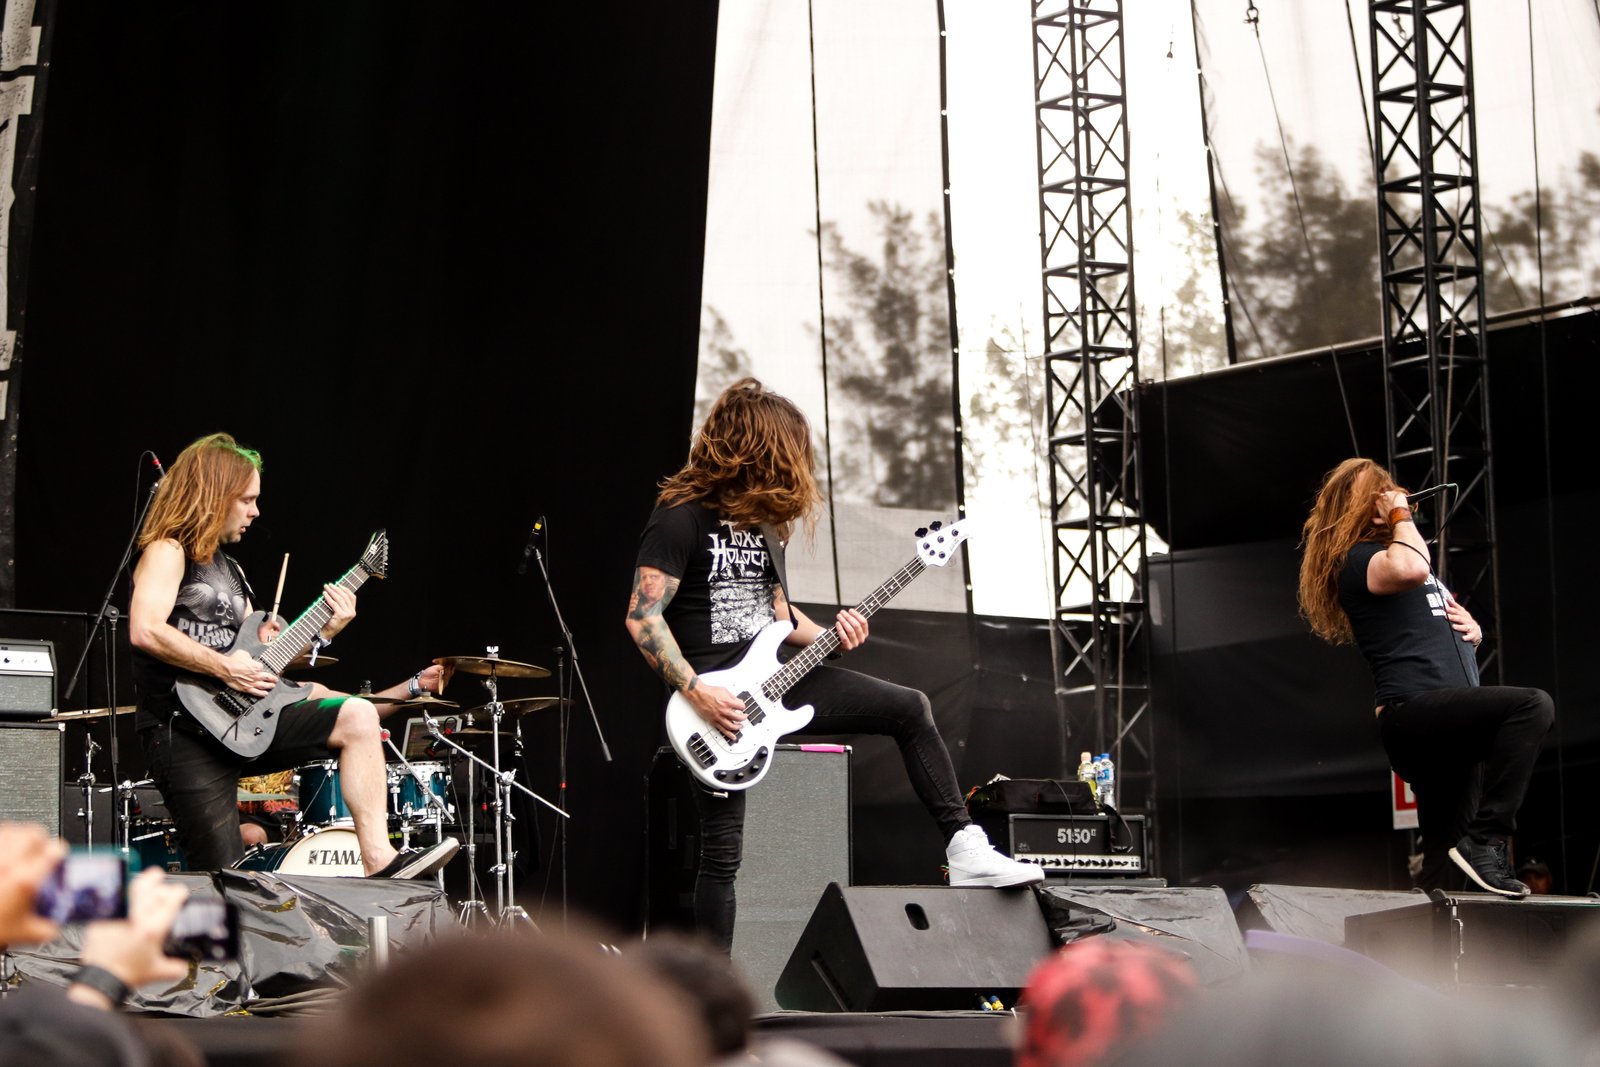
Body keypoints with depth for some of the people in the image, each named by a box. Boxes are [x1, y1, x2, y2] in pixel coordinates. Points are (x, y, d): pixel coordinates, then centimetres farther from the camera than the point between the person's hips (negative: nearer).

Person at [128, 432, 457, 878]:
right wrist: (226, 667, -19)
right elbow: (144, 630, -23)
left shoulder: (229, 571, 23)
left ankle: (378, 862, -16)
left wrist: (323, 630, 7)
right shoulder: (168, 552, -5)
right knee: (222, 881, -13)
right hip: (182, 728, -8)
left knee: (357, 716, -10)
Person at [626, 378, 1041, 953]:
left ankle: (964, 849, 0)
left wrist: (827, 636, 2)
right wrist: (696, 692, -22)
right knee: (723, 851, -7)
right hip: (715, 699, -8)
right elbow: (642, 615, -17)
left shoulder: (757, 519, 14)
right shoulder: (681, 518, -13)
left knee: (910, 708, 0)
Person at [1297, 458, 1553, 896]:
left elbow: (1445, 623, 37)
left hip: (1449, 726, 10)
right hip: (1411, 710, -10)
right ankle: (1487, 842, -30)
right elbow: (1411, 569, -25)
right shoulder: (1356, 560, -1)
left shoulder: (1394, 550, 28)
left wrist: (1472, 629, 13)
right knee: (1533, 705, -29)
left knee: (1445, 851, 8)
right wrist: (1401, 515, -6)